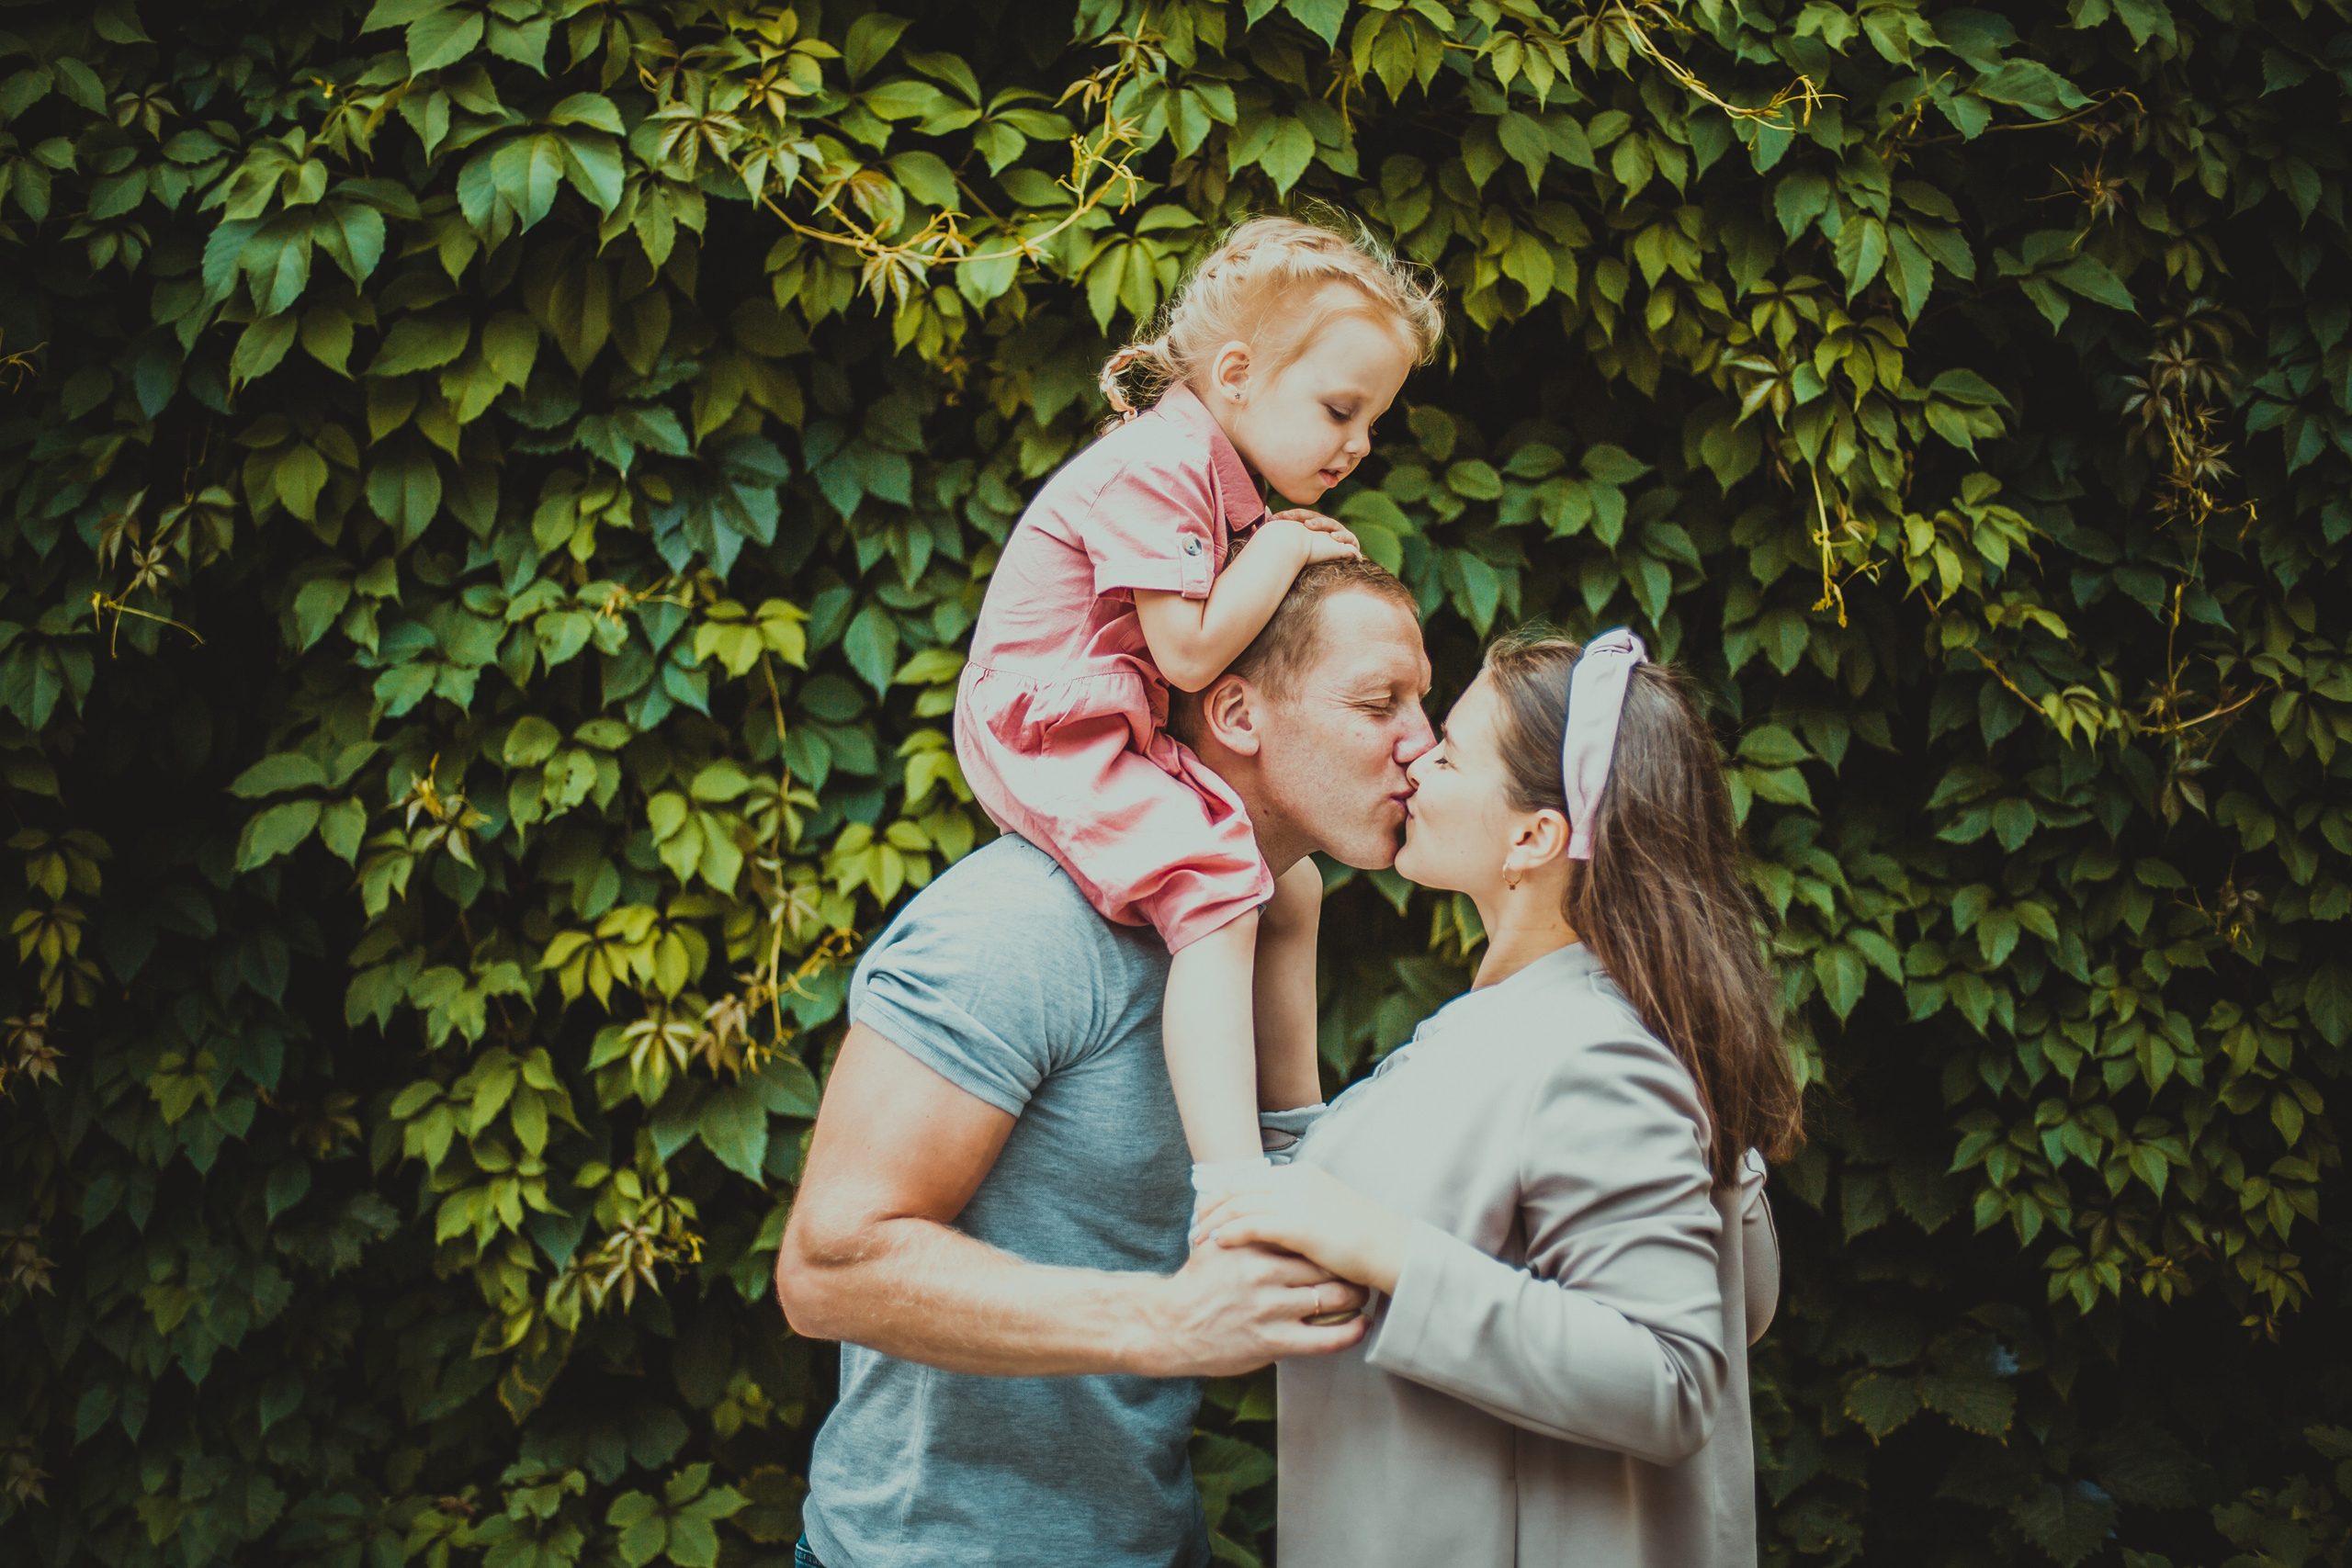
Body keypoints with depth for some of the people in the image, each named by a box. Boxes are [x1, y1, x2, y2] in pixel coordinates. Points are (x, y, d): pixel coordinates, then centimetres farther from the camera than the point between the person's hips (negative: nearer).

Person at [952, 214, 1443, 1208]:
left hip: (1129, 737, 11)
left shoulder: (1216, 474, 15)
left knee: (1290, 887, 13)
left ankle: (1295, 1126, 24)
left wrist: (1295, 555, 7)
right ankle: (1232, 1177, -34)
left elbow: (1196, 646, 20)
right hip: (1047, 727, -11)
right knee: (1218, 896, -27)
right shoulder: (1155, 466, -18)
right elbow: (1188, 651, -24)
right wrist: (1284, 550, -13)